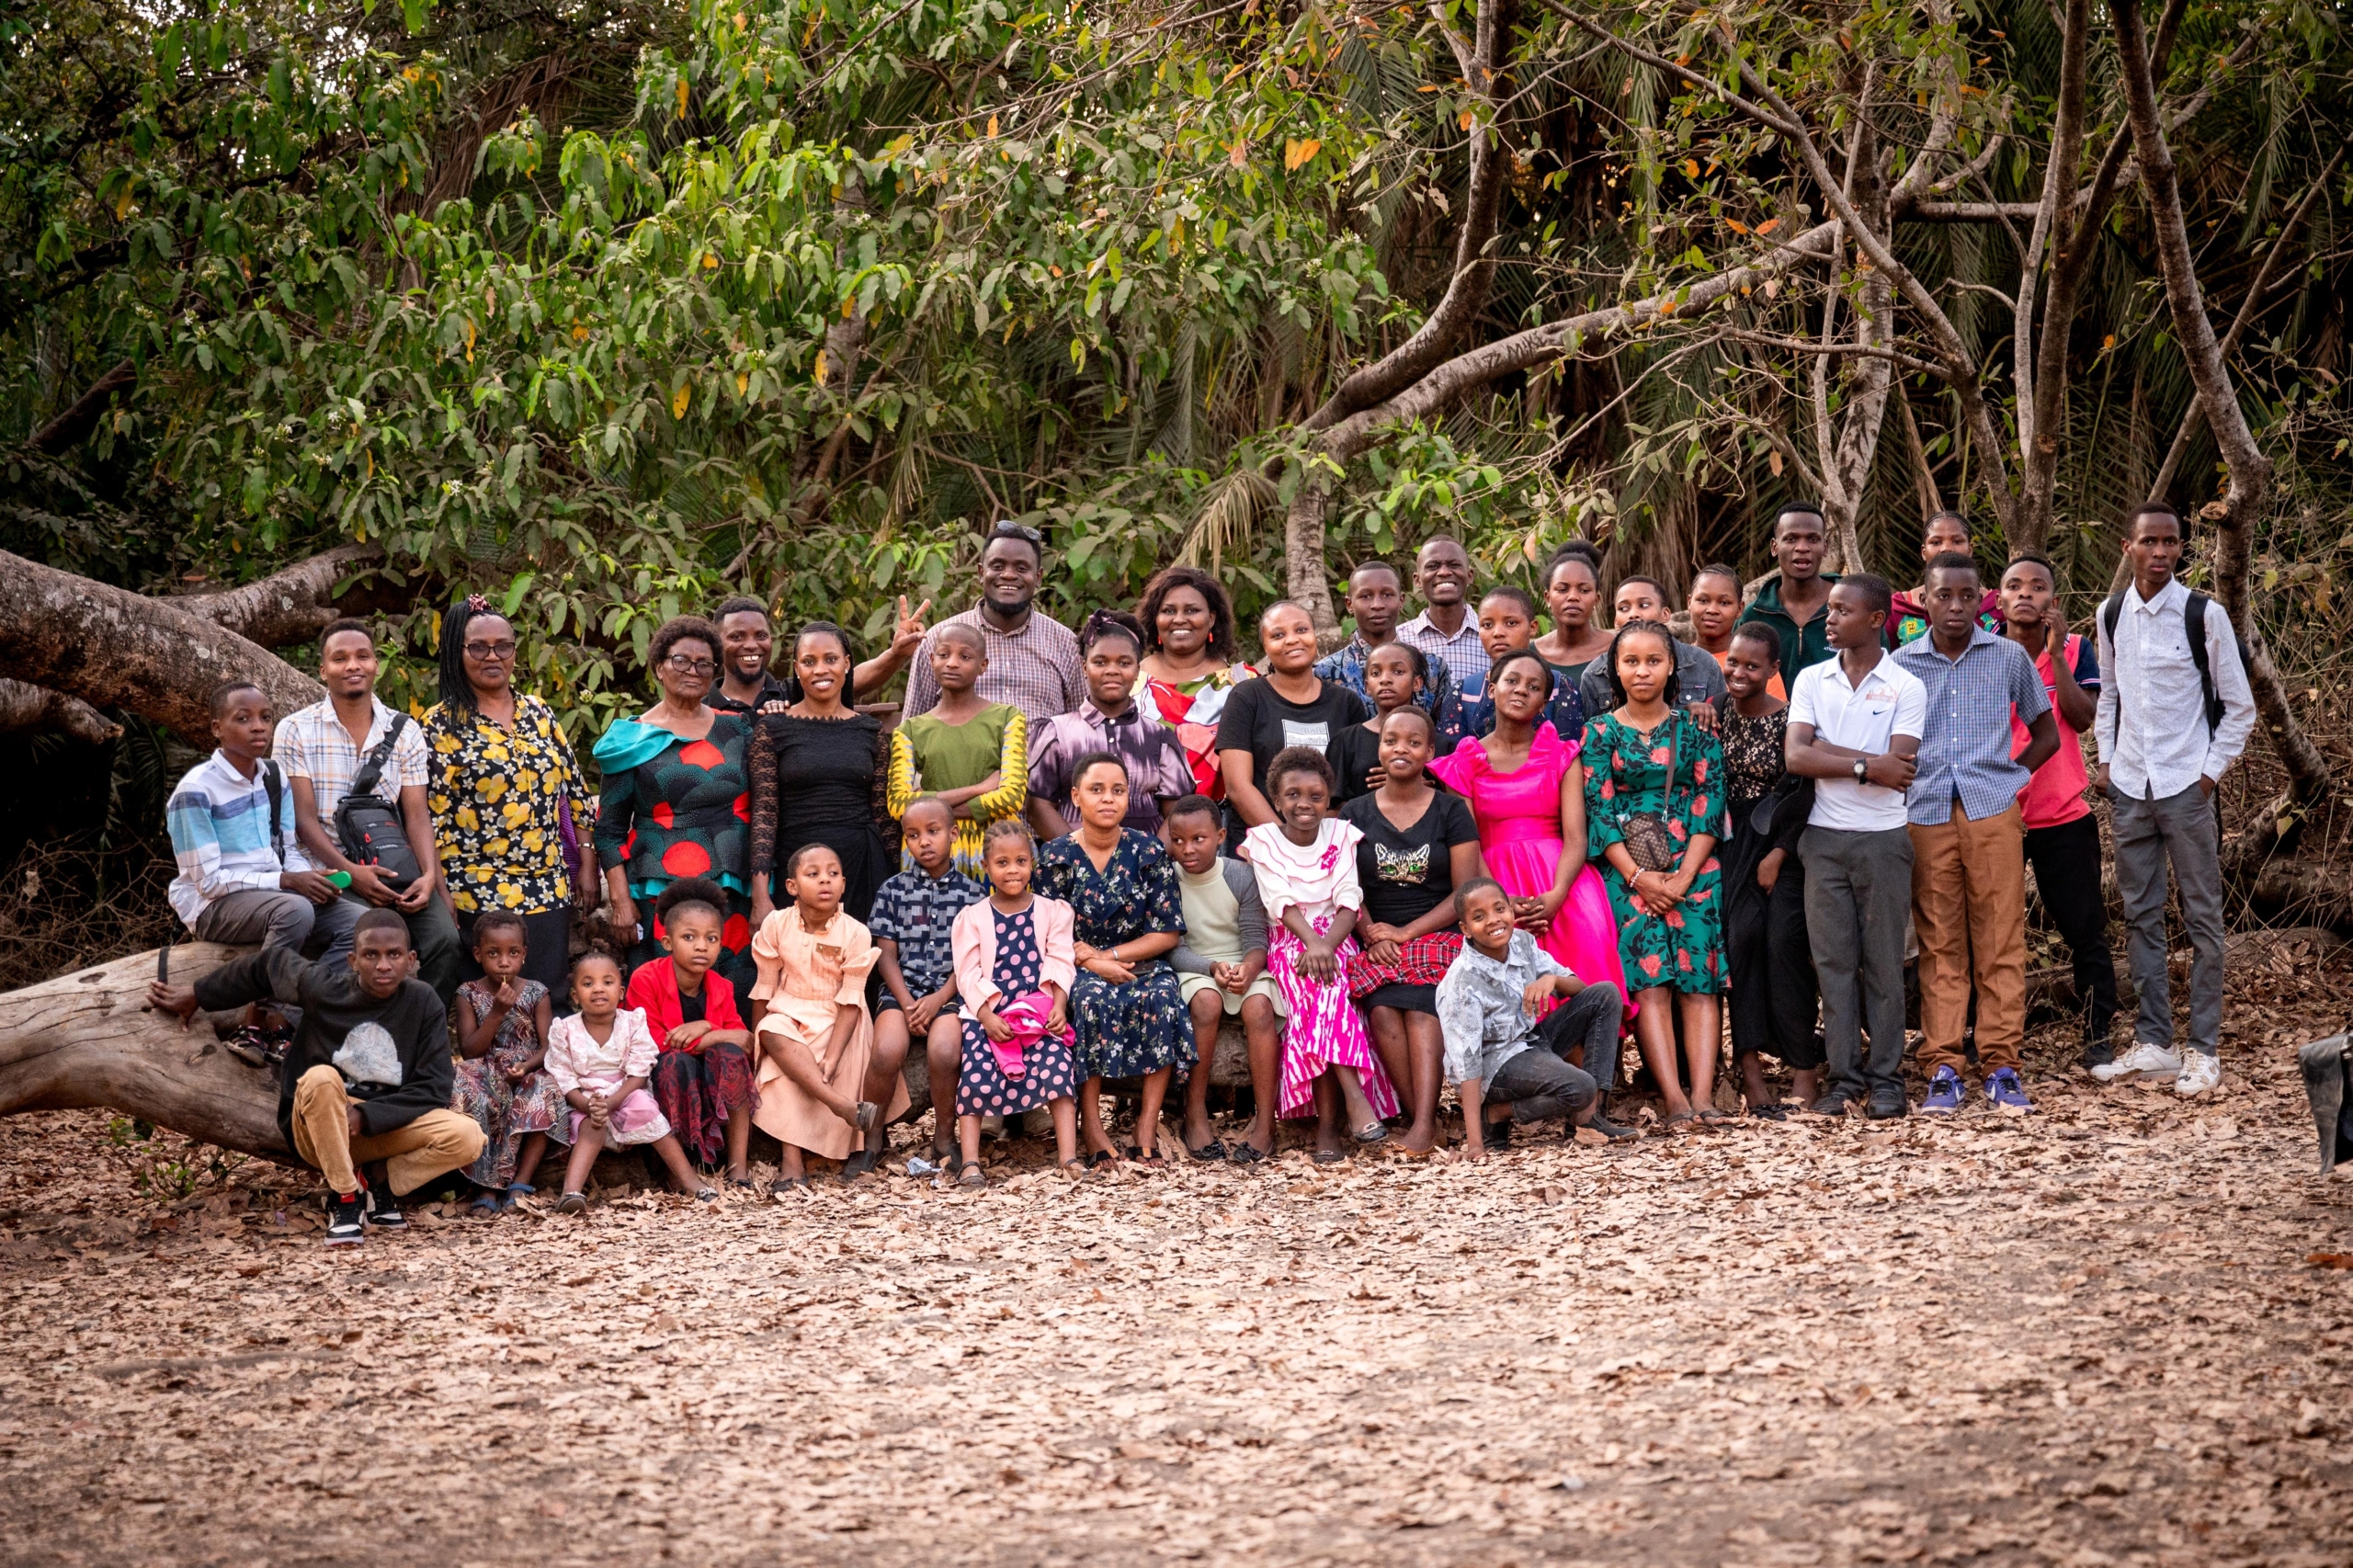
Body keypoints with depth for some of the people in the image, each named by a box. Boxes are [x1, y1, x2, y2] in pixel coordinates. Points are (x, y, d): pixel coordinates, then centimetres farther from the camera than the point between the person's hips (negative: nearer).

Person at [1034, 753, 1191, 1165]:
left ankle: (1148, 1123, -27)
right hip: (1078, 970, -1)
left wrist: (1109, 955, -12)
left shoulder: (1149, 852, 2)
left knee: (1164, 994, -32)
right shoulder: (1056, 858, 0)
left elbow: (1168, 934, -2)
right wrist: (1091, 962, -20)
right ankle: (1091, 1123, -29)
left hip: (1141, 962, 1)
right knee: (1094, 998, -35)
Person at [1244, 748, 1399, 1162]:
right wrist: (1312, 941, -26)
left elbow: (1349, 901, -3)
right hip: (1289, 939, -1)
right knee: (1320, 983, -33)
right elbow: (1281, 901, -8)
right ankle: (1352, 1093, -42)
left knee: (1326, 981, -32)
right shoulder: (1263, 839, 3)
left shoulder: (1341, 834, 7)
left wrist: (1327, 945, -22)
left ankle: (1328, 1120, -37)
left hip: (1335, 936, 1)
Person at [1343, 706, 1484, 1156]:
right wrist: (1372, 934, -12)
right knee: (1382, 1008, -30)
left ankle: (1423, 1124, -42)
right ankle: (1424, 1118, -28)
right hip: (1376, 944, 2)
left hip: (1437, 935, -2)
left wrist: (1406, 933, -10)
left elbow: (1466, 894, 1)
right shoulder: (1355, 814, 14)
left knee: (1420, 1004, -32)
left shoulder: (1451, 811, 8)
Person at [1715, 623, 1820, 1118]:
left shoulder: (1788, 720, -8)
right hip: (1734, 838, 3)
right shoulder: (1717, 711, 3)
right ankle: (1750, 1064, -17)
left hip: (1783, 839, -3)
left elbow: (1801, 795, -9)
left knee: (1783, 937, -14)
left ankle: (1805, 1066, -6)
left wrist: (1777, 855, -12)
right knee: (1741, 930, -14)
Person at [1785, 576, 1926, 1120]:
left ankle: (1885, 1080, 6)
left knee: (1883, 961, 1)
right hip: (1824, 837, 2)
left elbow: (1898, 769, -11)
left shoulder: (1906, 687, 0)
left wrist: (1828, 753, -10)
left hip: (1882, 837, -2)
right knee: (1832, 959, 2)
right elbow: (1797, 758, -5)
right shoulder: (1811, 680, 8)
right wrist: (1867, 765, -11)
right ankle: (1844, 1076, 8)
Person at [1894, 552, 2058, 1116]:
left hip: (1994, 815, 0)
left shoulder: (2009, 657, 7)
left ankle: (2001, 1066, 2)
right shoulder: (1901, 664, 7)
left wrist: (2009, 776, 6)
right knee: (1939, 947, 2)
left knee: (2000, 943, -1)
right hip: (1926, 816, 0)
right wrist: (1901, 785, 3)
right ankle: (1942, 1068, 4)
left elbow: (2046, 733, 15)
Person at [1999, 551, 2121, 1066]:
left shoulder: (2075, 649, -1)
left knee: (2086, 931, 3)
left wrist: (2056, 653, -19)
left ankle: (2098, 1036, 12)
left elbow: (2083, 717, -15)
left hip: (2063, 815, 0)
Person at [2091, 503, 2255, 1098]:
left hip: (2187, 787, -4)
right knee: (2140, 916, 8)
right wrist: (2106, 761, 9)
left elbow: (2239, 705, -2)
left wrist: (2212, 772, -6)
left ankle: (2204, 1050, 4)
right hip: (2129, 786, 4)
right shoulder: (2111, 614, 5)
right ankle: (2153, 1043, 16)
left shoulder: (2204, 614, -8)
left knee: (2202, 916, 0)